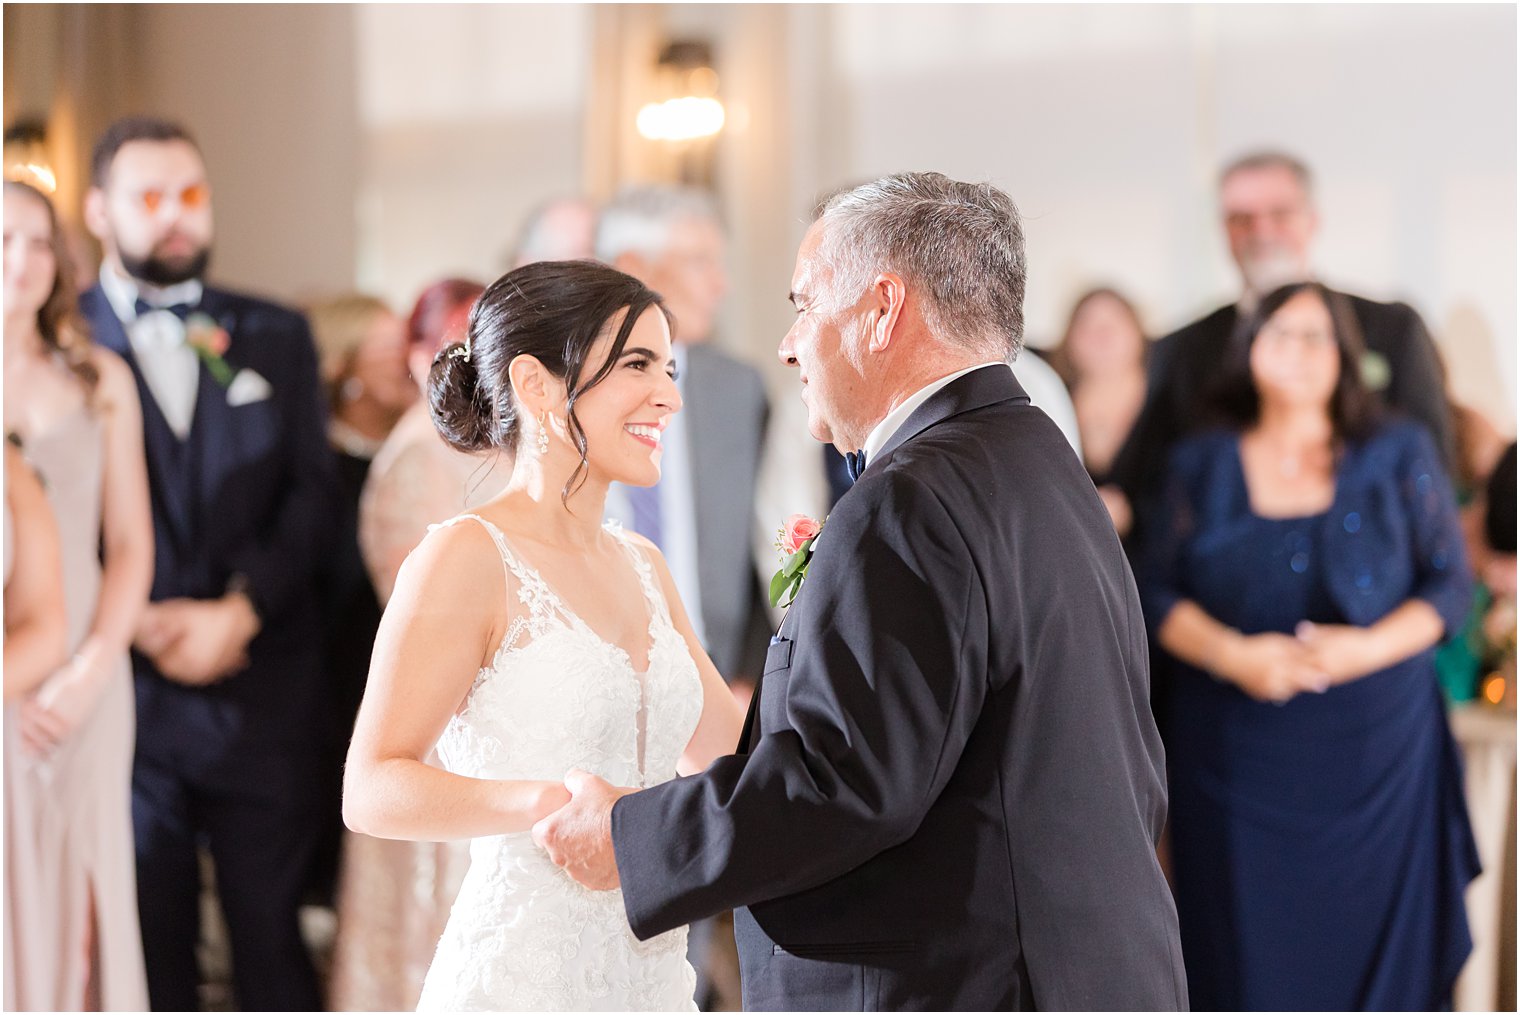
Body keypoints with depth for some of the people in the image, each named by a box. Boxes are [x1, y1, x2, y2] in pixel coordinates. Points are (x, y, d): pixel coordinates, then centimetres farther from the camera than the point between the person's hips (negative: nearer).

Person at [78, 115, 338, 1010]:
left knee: (272, 930, 6)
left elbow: (313, 494, 4)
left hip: (264, 692, 2)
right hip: (128, 688, -2)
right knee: (149, 941, 7)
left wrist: (240, 611, -10)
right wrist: (139, 626, -13)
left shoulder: (277, 337, 11)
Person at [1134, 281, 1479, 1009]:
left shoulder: (1400, 457, 7)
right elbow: (1155, 592, 4)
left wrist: (1371, 647, -13)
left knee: (1371, 938, -2)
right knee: (1248, 944, -2)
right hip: (1235, 750, 0)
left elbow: (1450, 581, 4)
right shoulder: (1200, 467, 9)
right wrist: (1229, 653, -14)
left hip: (1373, 748, 0)